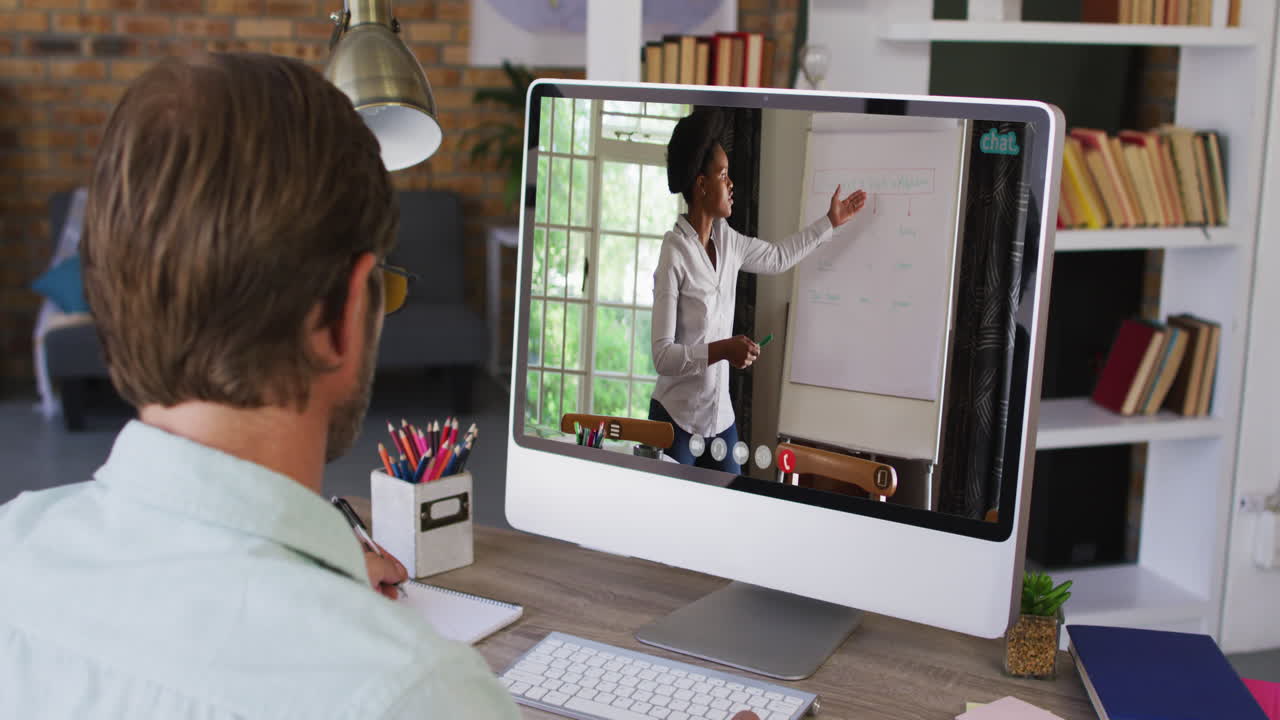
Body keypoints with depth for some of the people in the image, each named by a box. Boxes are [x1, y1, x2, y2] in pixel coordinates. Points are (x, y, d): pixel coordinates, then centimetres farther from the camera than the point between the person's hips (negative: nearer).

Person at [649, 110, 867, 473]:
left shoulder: (726, 240, 4)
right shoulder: (674, 254, -18)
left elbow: (778, 257, 24)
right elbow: (662, 355, -19)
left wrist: (830, 221, 26)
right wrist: (722, 349, -29)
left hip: (721, 417, 7)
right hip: (677, 419, -7)